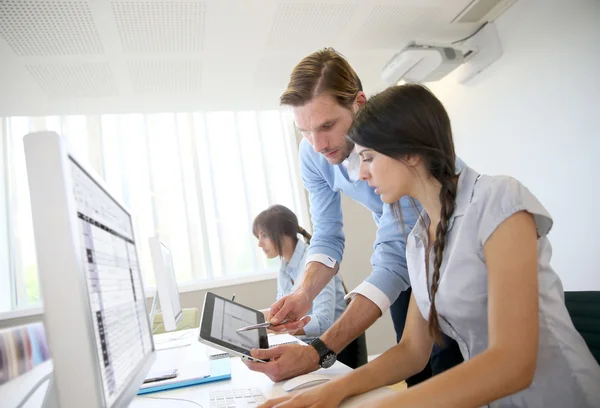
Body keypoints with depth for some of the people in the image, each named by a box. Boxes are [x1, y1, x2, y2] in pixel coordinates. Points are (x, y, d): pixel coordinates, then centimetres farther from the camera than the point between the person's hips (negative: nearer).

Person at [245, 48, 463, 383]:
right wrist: (305, 294, -28)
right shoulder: (313, 153, -16)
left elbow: (395, 258, -39)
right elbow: (328, 236, -8)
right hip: (403, 248, 5)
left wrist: (320, 352, -46)